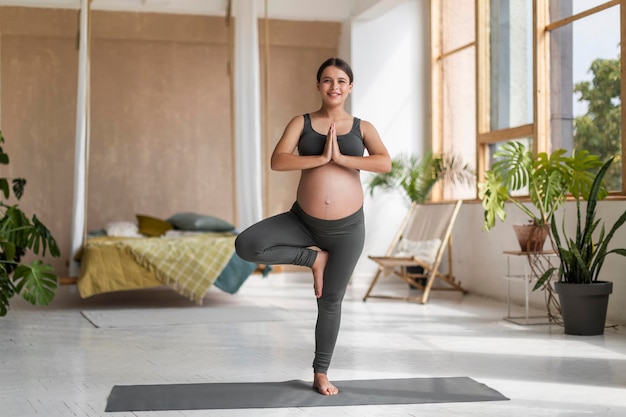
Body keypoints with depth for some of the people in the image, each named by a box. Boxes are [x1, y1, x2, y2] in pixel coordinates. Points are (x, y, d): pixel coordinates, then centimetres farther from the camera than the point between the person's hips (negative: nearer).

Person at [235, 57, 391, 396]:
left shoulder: (362, 128, 3)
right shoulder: (302, 123, 1)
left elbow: (385, 164, -14)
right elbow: (277, 161, -14)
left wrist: (340, 157, -20)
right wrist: (322, 157, -21)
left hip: (347, 228, 0)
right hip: (303, 221, 0)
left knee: (330, 302, 8)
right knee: (247, 246, -21)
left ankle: (320, 374, 26)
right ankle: (314, 257, 0)